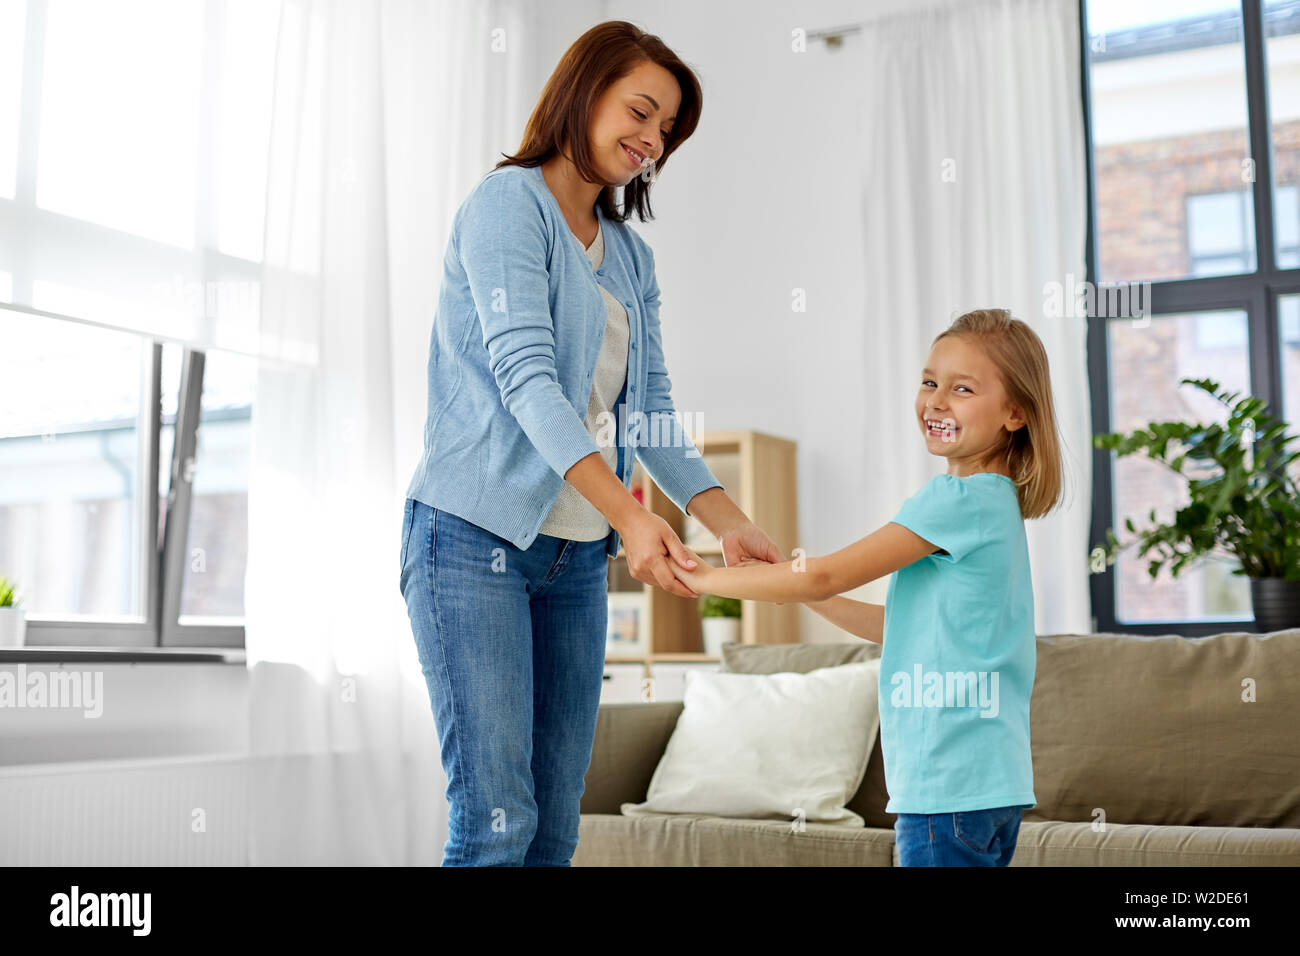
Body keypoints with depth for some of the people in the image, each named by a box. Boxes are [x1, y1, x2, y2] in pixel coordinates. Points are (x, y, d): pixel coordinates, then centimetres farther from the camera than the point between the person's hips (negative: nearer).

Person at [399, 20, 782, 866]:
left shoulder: (632, 257, 18)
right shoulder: (509, 203, -4)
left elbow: (652, 411, 12)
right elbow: (526, 377, -17)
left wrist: (729, 522, -3)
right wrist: (629, 514, -28)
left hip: (576, 556, 7)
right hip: (475, 537, -7)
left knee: (556, 828, 7)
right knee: (496, 823, -10)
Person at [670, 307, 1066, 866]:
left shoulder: (960, 500, -15)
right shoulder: (998, 504, 14)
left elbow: (826, 575, -15)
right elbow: (905, 626, 20)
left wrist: (708, 579, -5)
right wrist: (811, 595, 14)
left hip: (948, 784, -10)